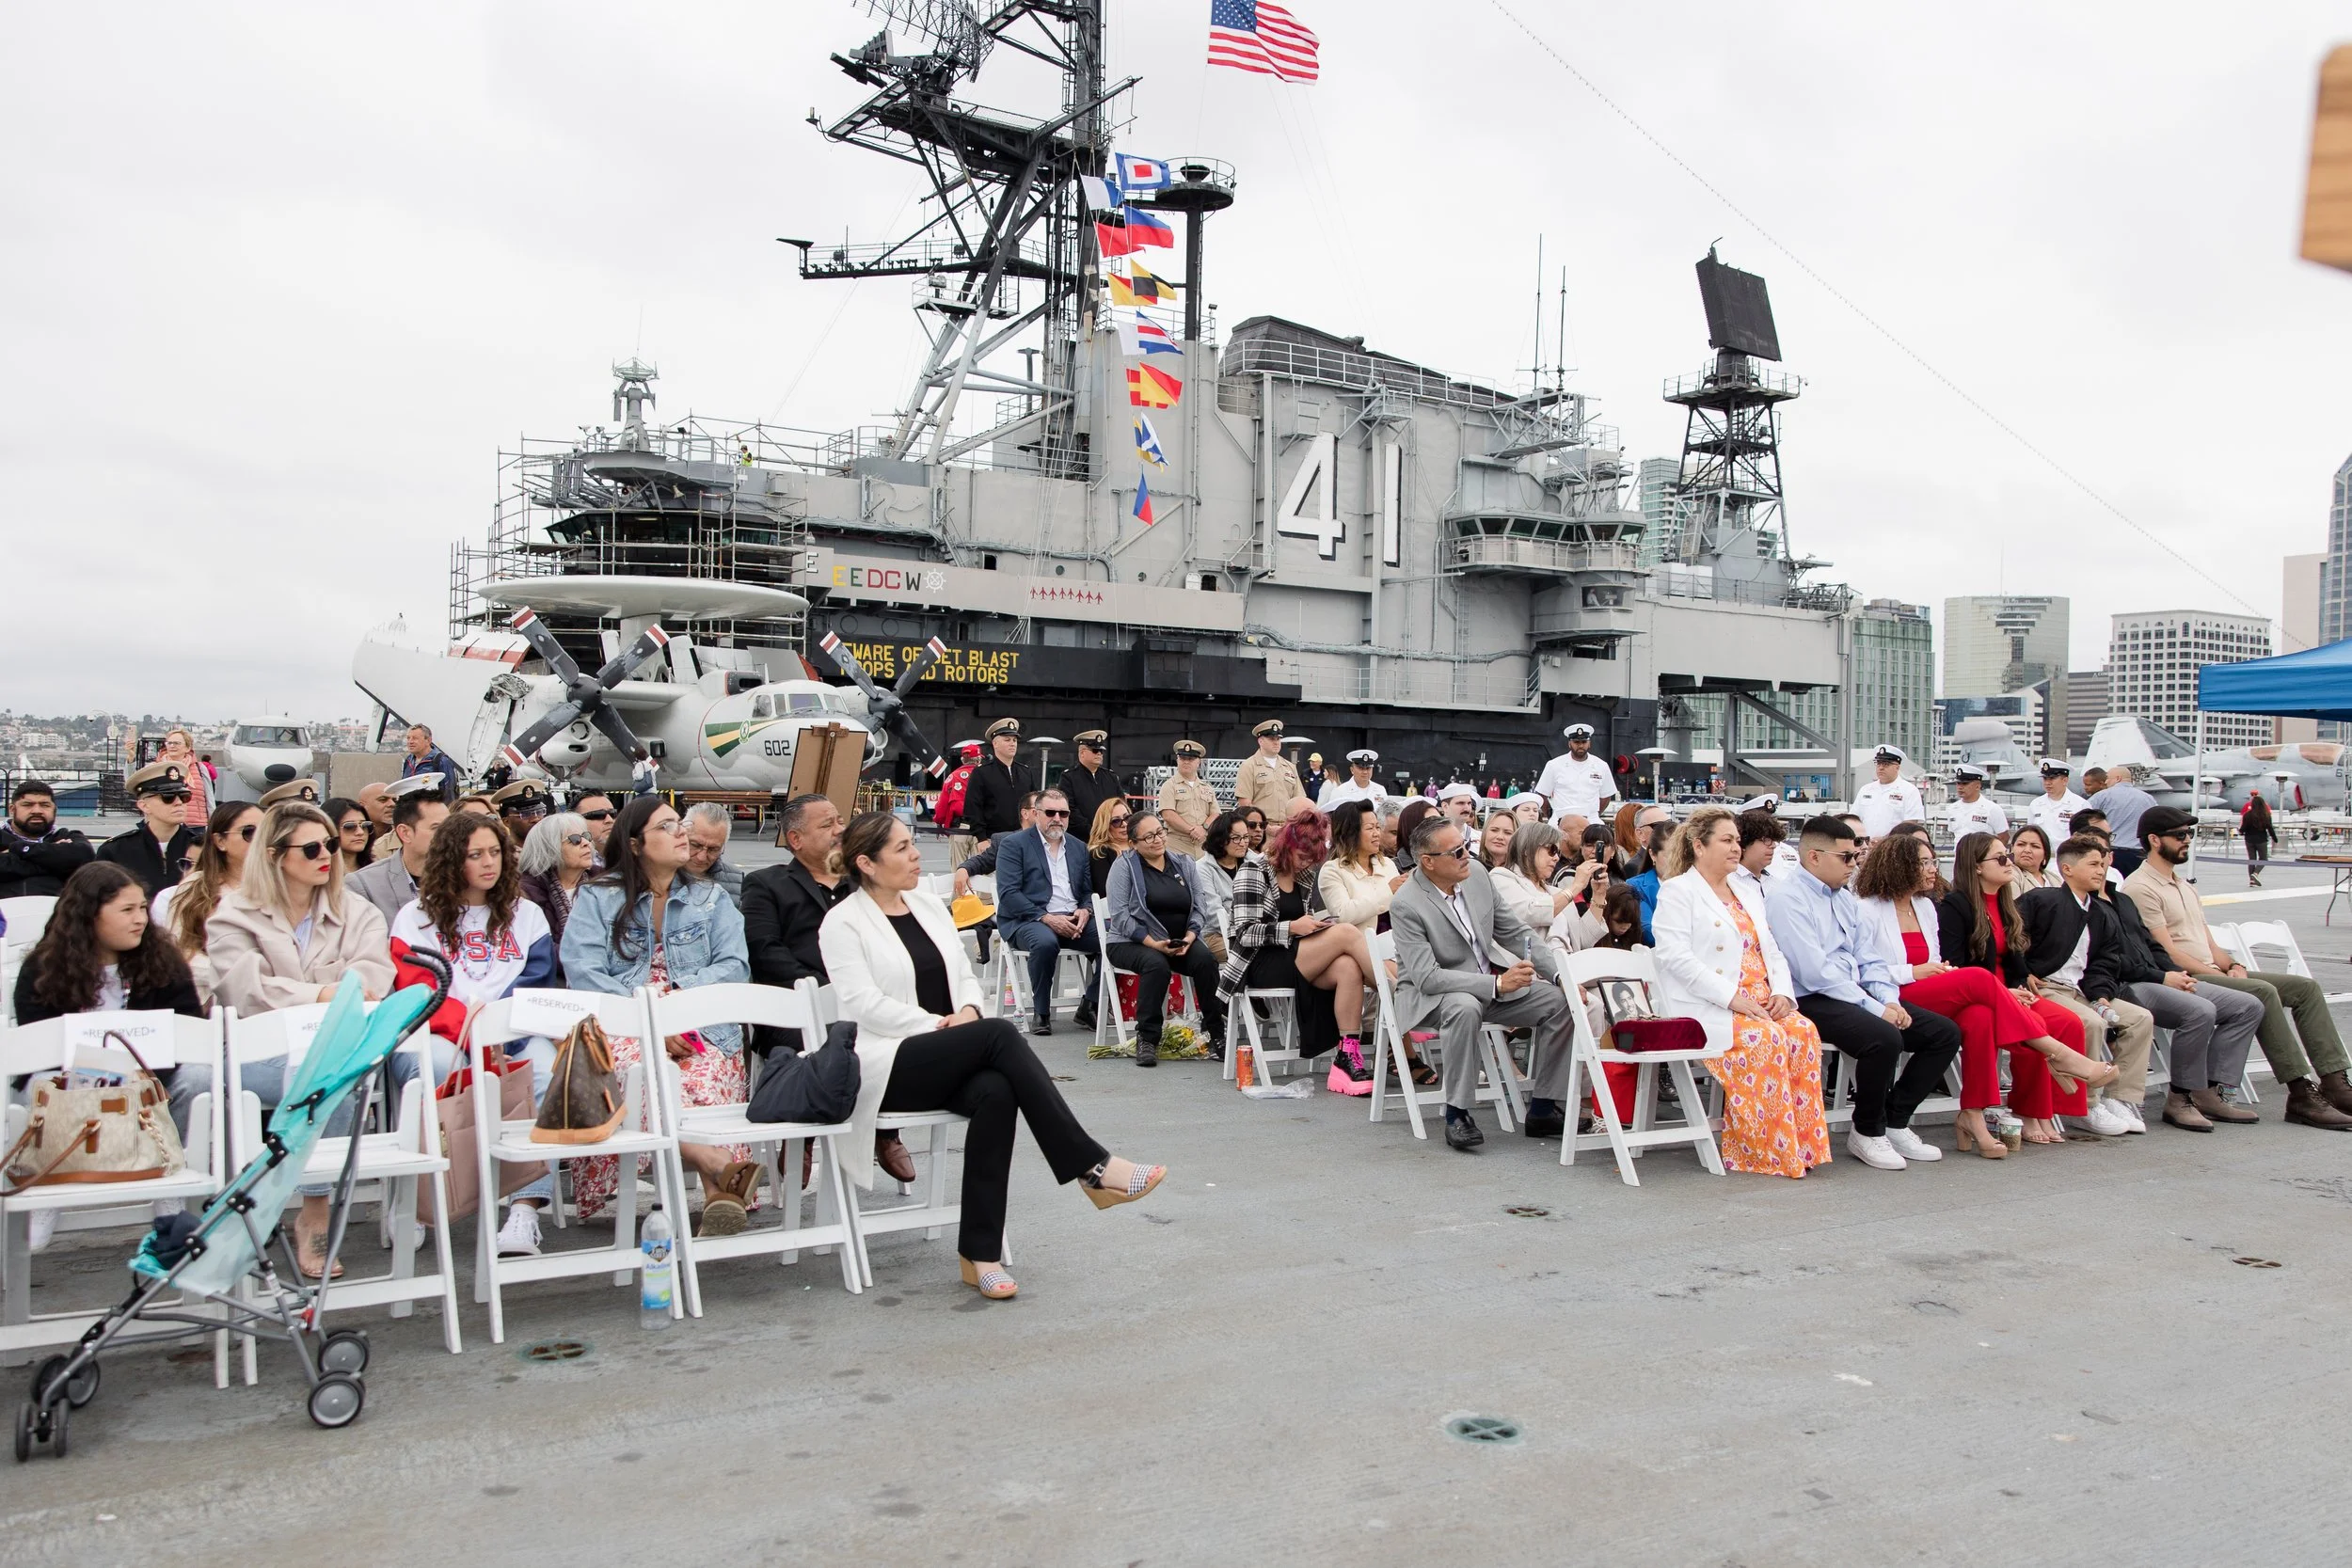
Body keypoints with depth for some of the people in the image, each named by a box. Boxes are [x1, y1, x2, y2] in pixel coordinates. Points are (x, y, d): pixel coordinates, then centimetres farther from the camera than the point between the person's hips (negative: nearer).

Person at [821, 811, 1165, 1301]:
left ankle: (981, 1253, -25)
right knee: (1000, 1034, -30)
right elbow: (865, 1005, -12)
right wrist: (939, 1024, -16)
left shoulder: (929, 905, 17)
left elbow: (966, 975, 18)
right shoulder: (843, 923, -2)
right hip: (888, 1066, -5)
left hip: (948, 1062, 6)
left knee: (996, 1090, -31)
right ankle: (1091, 1166, -29)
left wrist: (967, 1011, -4)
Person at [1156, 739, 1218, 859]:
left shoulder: (1208, 788, 18)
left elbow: (1215, 814, 11)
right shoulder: (1169, 786, 3)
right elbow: (1168, 816, -9)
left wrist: (1204, 828, -10)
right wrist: (1192, 830, -15)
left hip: (1204, 849, 4)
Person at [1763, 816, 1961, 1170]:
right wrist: (1875, 1008, -18)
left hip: (1856, 996, 9)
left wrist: (1891, 1001, -4)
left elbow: (1871, 961, 16)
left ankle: (1894, 1123, 7)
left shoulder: (1846, 899, 18)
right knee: (1884, 1038, -32)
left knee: (1945, 1032, -1)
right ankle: (1867, 1133, -8)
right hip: (1811, 1002, -9)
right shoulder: (1785, 897, -11)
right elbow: (1814, 973, -19)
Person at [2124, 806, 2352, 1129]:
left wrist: (2232, 966, 1)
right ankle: (2301, 1094, -28)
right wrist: (2222, 976, -15)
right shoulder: (2140, 887, -9)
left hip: (2212, 972, 10)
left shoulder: (2184, 887, 23)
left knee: (2306, 987, -2)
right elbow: (2167, 952, -15)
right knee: (2263, 992, -29)